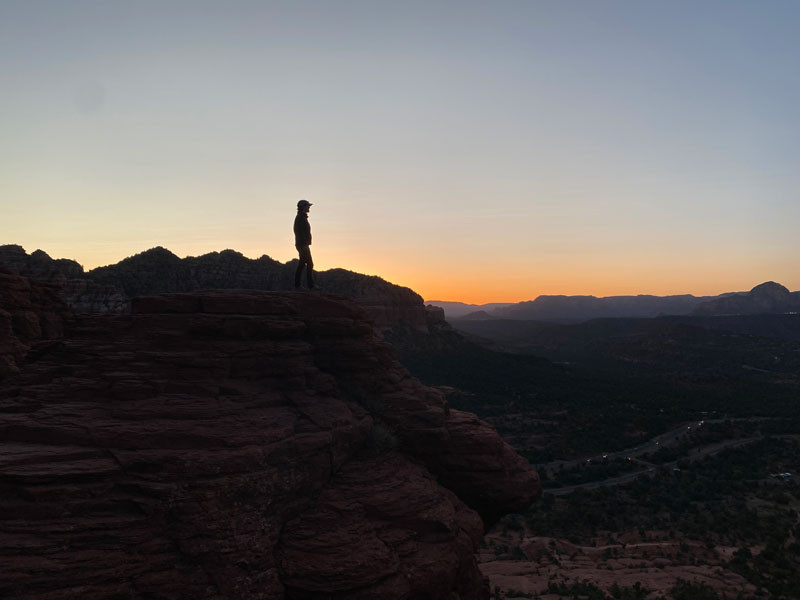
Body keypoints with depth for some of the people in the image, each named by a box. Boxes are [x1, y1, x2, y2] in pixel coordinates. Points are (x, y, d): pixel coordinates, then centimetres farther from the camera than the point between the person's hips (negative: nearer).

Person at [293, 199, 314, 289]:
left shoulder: (302, 217, 20)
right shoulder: (300, 217, -12)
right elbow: (300, 231, -21)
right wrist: (305, 244, -25)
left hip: (302, 245, 10)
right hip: (303, 244, -10)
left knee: (301, 264, 9)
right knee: (309, 264, -10)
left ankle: (297, 285, 9)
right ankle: (311, 286, -10)